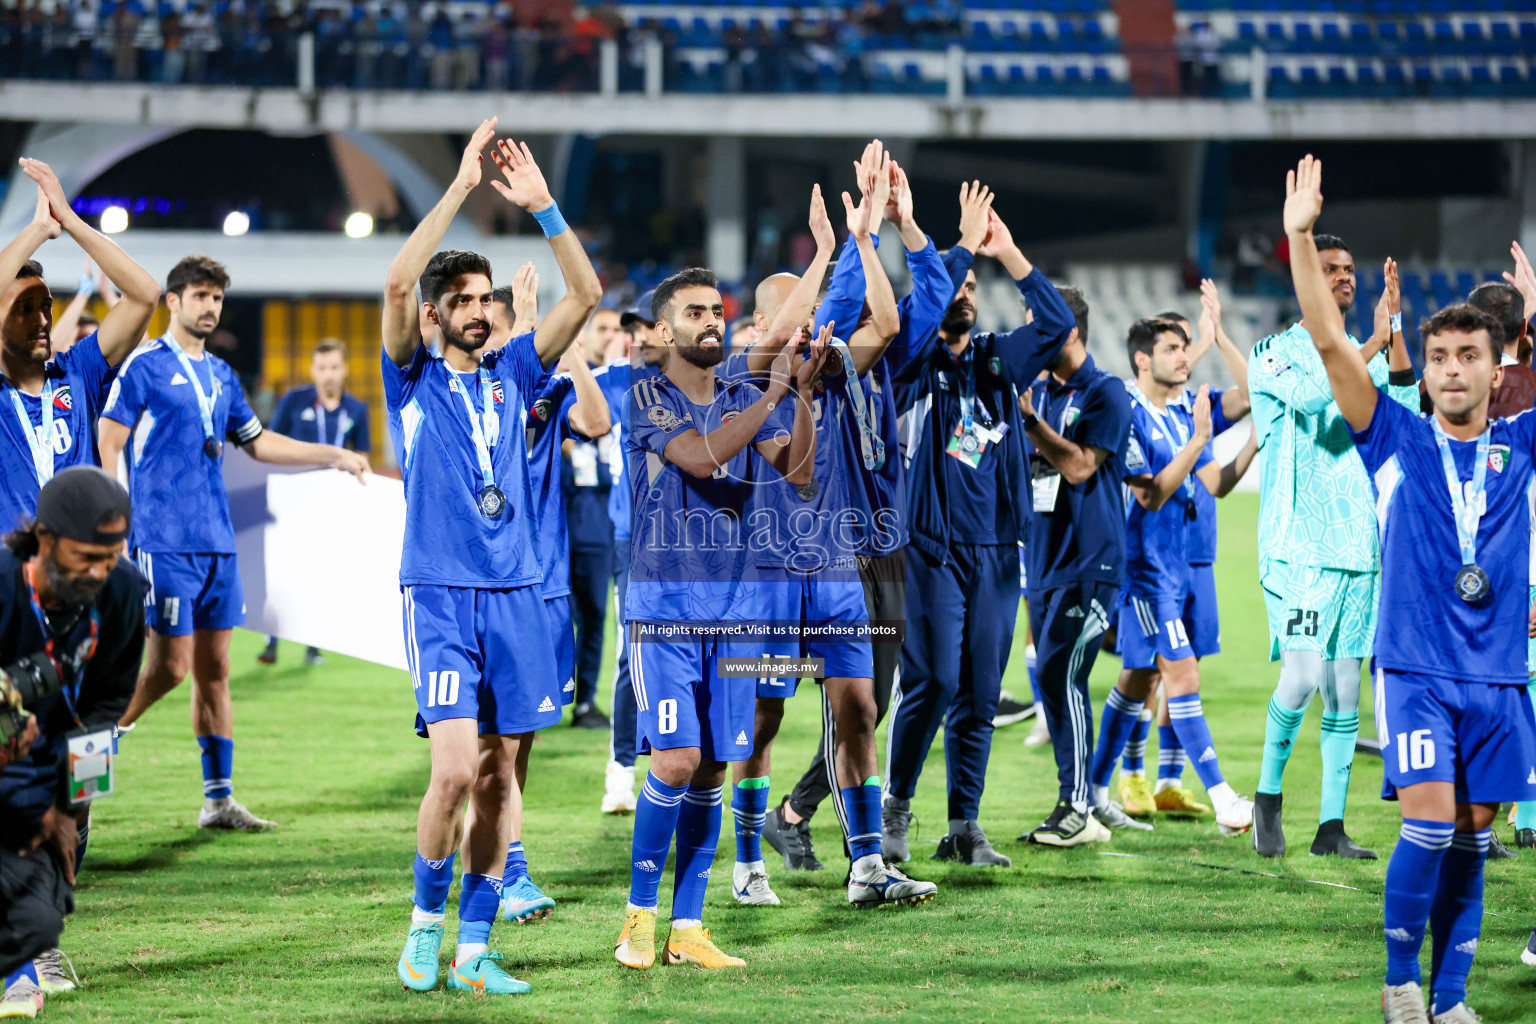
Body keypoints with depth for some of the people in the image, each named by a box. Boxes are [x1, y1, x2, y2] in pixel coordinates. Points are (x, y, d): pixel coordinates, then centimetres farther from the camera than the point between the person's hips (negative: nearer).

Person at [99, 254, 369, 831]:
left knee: (214, 668, 7)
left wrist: (333, 456, 22)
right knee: (171, 665, -10)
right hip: (165, 542, -7)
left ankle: (219, 799, 9)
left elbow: (257, 442, 27)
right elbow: (107, 444, -8)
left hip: (216, 542, 7)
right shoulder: (145, 366, -4)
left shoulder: (220, 375, 16)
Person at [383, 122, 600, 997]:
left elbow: (586, 295, 4)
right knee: (457, 768, -16)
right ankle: (426, 919, 5)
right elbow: (397, 282, -13)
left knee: (500, 774, 3)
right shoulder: (415, 380, 3)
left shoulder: (512, 375, 13)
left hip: (518, 594, 4)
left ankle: (474, 945, 8)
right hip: (440, 595, -4)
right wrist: (461, 187, -14)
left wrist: (542, 207, -5)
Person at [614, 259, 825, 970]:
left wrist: (802, 393, -15)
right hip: (662, 609, -5)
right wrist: (775, 393, -23)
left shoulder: (745, 402, 12)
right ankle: (639, 914, 2)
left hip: (734, 609, 5)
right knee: (676, 760, -14)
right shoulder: (647, 400, -3)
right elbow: (699, 456, -21)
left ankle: (688, 928, 9)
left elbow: (800, 475, -1)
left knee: (712, 770, 3)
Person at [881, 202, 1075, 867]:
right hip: (933, 546, -4)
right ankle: (895, 805, 6)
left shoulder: (998, 361, 14)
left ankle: (964, 827, 7)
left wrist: (1008, 255, -2)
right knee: (932, 682, -11)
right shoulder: (914, 362, 2)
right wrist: (965, 243, -12)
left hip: (996, 550, 4)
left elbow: (1057, 321, 4)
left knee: (980, 694, 4)